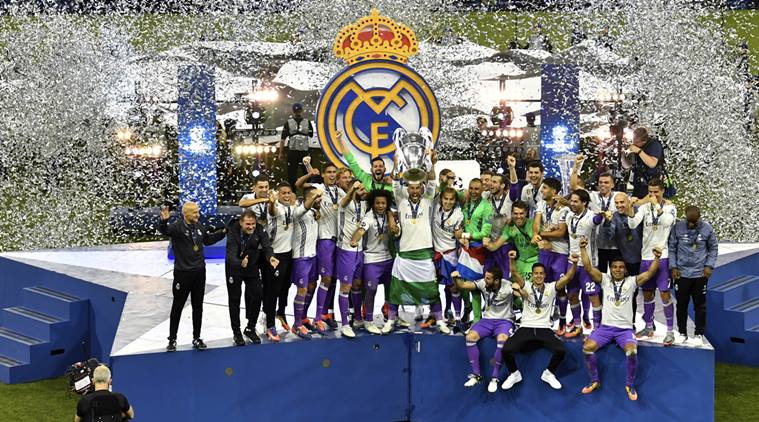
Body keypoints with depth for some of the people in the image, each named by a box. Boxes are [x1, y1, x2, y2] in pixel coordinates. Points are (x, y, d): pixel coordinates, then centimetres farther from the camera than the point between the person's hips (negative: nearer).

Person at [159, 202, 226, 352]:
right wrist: (164, 221, -54)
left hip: (199, 272, 6)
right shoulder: (177, 227, -13)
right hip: (182, 273, -6)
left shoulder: (199, 226, 8)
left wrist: (223, 233, 18)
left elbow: (208, 239, 26)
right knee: (177, 306, 4)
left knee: (198, 307, 11)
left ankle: (196, 338, 21)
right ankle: (172, 339, 13)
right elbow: (164, 231, -34)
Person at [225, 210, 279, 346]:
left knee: (257, 296, 2)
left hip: (252, 267, 3)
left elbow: (266, 246, -31)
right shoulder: (233, 232, -30)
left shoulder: (259, 230, -20)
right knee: (234, 300, 5)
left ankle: (250, 328, 20)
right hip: (234, 268, -3)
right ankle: (236, 332, 18)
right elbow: (231, 255, -40)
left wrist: (270, 258, -54)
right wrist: (240, 263, -62)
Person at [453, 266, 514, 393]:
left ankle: (495, 377, -21)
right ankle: (476, 375, -11)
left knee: (502, 339, -37)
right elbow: (463, 285, -5)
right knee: (470, 337, -24)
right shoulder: (483, 283, -5)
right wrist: (456, 278, -23)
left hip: (504, 321, -4)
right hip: (487, 320, 4)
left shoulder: (507, 286, -15)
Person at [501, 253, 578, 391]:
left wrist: (574, 263, -25)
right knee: (506, 349, -24)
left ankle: (548, 374, 5)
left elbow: (568, 277, -5)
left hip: (544, 329, 1)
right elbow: (514, 273, -13)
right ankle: (514, 374, 6)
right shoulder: (526, 286, 5)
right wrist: (512, 259, -33)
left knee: (561, 350, -25)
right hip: (526, 328, -1)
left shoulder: (551, 287, 7)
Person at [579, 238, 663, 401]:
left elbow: (650, 273, -7)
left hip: (625, 328, -1)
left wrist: (657, 258, -24)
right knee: (587, 347, -24)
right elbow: (588, 268, -4)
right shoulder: (605, 280, 8)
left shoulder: (631, 281, 6)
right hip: (605, 327, 1)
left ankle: (630, 385, -8)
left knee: (632, 351, -31)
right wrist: (583, 249, -17)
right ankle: (595, 381, -2)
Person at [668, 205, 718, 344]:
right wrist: (673, 266, -4)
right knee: (682, 305, 8)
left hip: (700, 274, 0)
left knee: (700, 305, 8)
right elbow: (671, 248, 1)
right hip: (681, 273, 0)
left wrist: (709, 265, -3)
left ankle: (699, 333, 19)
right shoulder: (678, 227, -5)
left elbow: (713, 248, 6)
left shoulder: (707, 228, -3)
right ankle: (682, 333, 21)